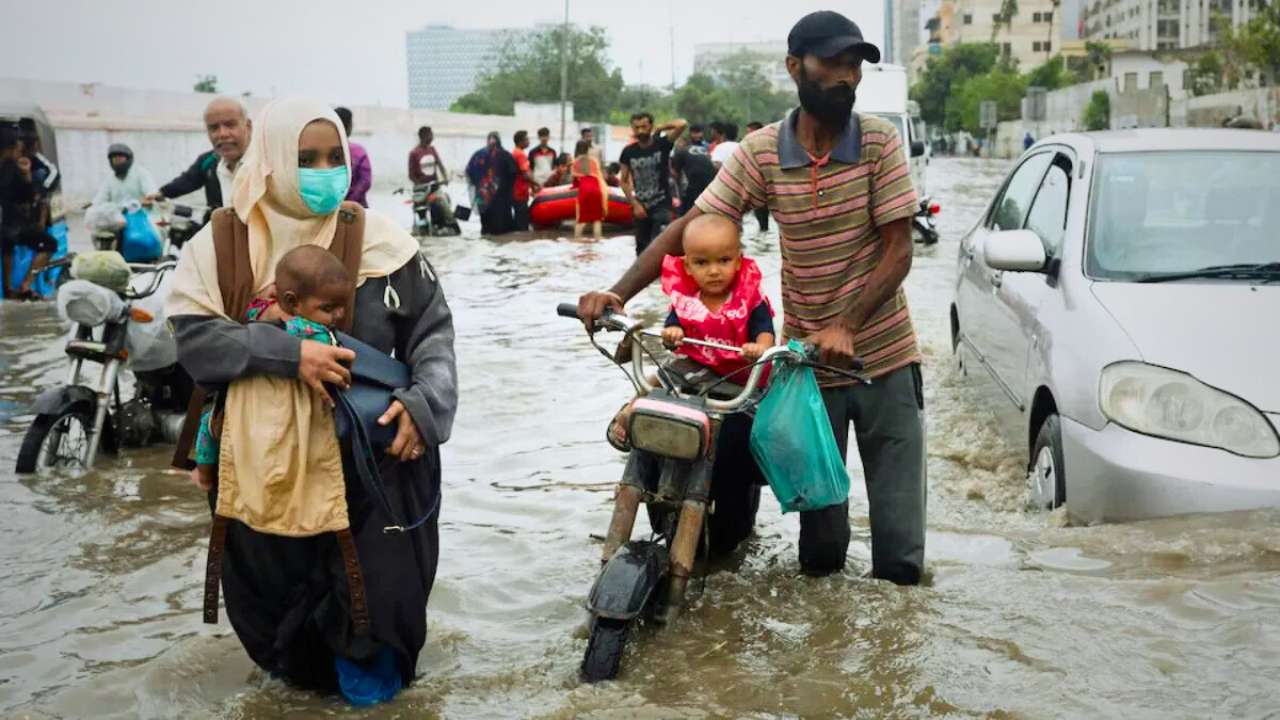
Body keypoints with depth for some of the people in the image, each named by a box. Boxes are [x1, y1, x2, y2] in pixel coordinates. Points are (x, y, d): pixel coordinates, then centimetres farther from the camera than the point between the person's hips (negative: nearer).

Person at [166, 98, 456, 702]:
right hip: (263, 458, 1)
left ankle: (371, 671, 32)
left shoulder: (378, 239, -3)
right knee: (275, 593, 15)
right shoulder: (223, 241, -1)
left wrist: (424, 402, -18)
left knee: (378, 585, 3)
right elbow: (191, 332, -8)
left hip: (369, 450, -1)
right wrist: (287, 353, -21)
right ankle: (299, 667, 44)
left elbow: (432, 330, 0)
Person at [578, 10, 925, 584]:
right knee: (818, 552, 10)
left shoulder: (879, 142, -8)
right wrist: (618, 292, -18)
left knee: (899, 557, 3)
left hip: (883, 357, -1)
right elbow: (688, 229, -4)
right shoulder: (761, 153, -5)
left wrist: (845, 327, -26)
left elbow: (897, 251, -12)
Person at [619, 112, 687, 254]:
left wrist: (660, 129, -8)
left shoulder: (661, 144, -8)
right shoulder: (628, 152, 0)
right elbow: (624, 181, 6)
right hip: (640, 206, 4)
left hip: (662, 205, -4)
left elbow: (682, 124, -23)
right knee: (642, 248, 16)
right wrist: (635, 204, -5)